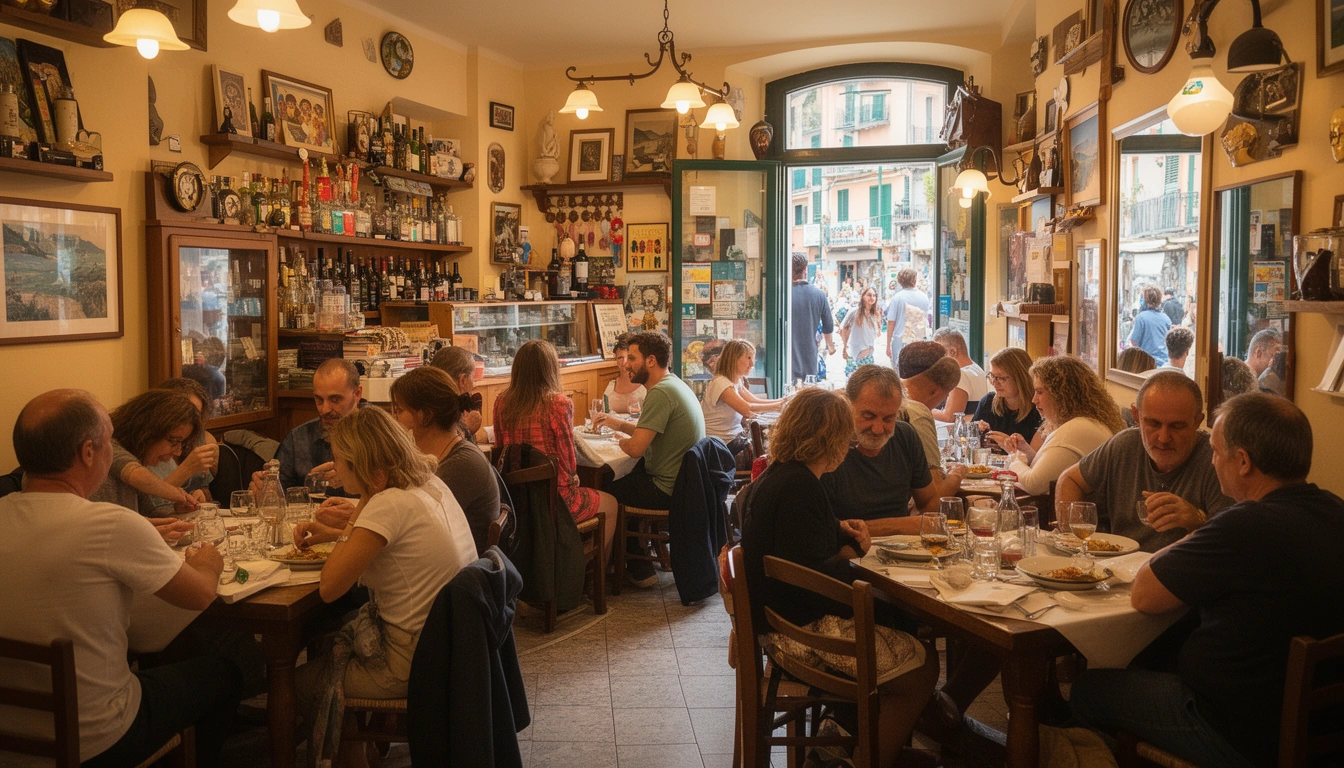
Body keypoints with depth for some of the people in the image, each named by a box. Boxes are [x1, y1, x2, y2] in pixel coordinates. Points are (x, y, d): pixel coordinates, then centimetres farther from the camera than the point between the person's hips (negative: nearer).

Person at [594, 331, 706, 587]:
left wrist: (621, 441, -4)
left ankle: (639, 570, 22)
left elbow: (635, 448, -26)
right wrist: (619, 423, 16)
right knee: (625, 477, 26)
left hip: (666, 490, -10)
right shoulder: (675, 384, 9)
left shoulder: (661, 393, -23)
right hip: (683, 480, 10)